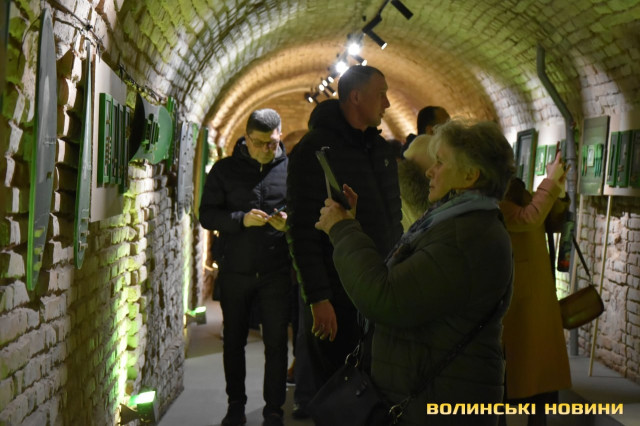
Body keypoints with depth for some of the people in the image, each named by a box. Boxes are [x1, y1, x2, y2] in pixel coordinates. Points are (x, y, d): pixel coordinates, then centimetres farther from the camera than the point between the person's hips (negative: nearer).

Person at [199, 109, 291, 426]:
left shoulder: (290, 169, 1)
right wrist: (241, 219, -17)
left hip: (276, 272, -1)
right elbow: (207, 215, -1)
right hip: (234, 271, 1)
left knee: (276, 343, 4)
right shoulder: (225, 170, 2)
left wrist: (290, 222, -16)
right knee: (234, 341, 12)